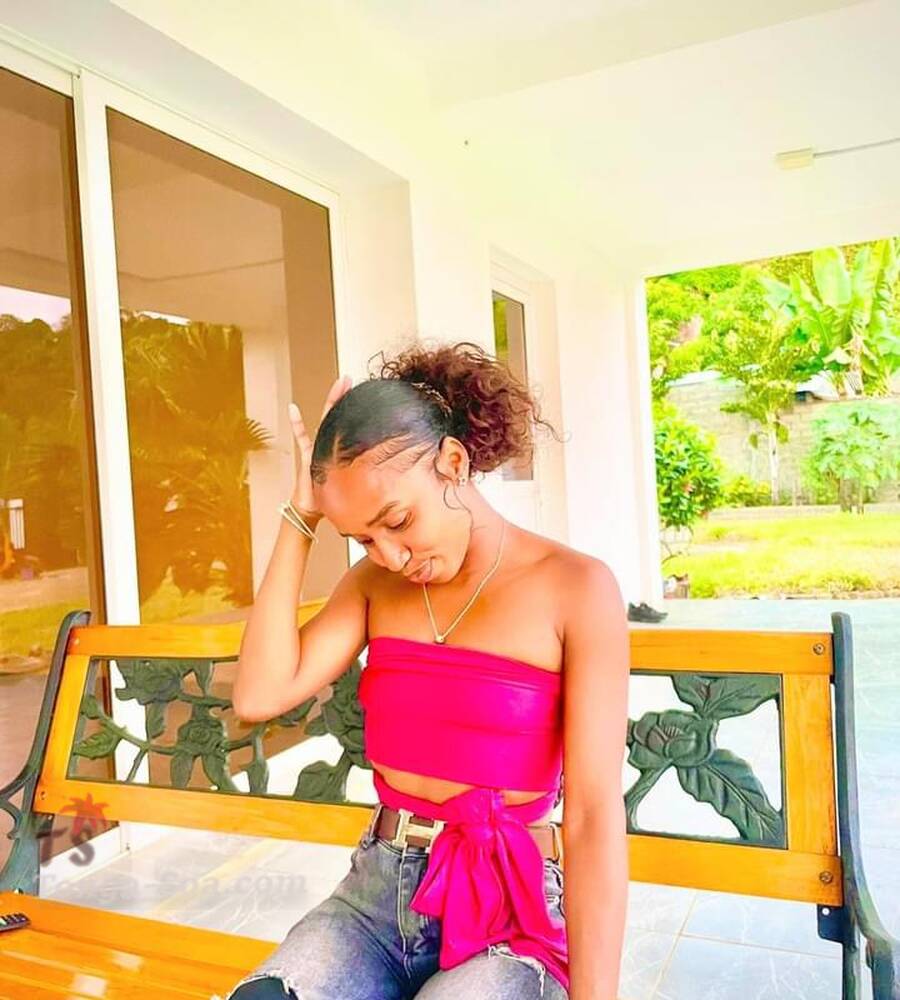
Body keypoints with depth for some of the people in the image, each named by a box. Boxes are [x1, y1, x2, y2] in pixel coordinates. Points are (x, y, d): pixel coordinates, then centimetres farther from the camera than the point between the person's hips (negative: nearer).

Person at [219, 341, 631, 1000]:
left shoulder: (576, 588, -10)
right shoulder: (374, 582, 6)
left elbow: (596, 816, -13)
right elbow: (261, 695, -8)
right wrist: (301, 517, -7)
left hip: (509, 914, -3)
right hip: (375, 896, 3)